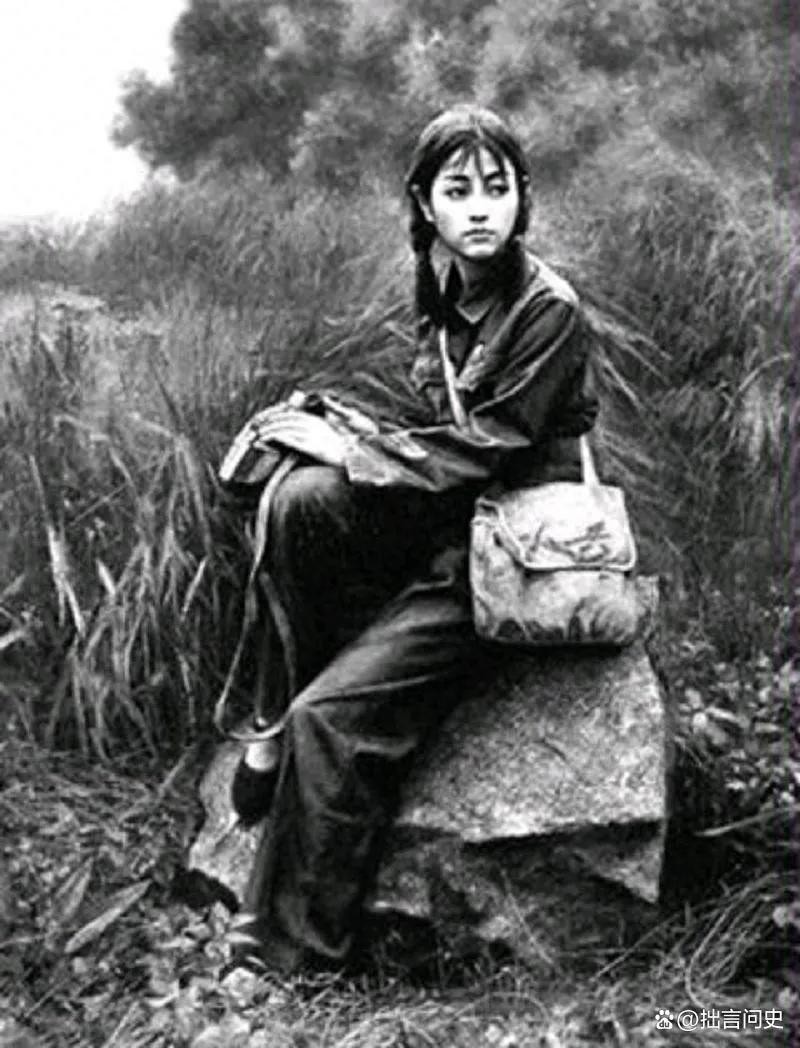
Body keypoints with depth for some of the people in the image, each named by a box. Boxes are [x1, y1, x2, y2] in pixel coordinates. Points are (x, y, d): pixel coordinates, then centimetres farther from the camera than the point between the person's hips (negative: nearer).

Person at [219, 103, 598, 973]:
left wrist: (347, 445, -14)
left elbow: (484, 450, -17)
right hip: (442, 521, 7)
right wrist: (337, 422, -2)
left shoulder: (548, 311, -15)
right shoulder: (444, 295, 8)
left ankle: (289, 951, -4)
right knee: (302, 497, -21)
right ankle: (296, 713, -3)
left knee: (333, 718, -18)